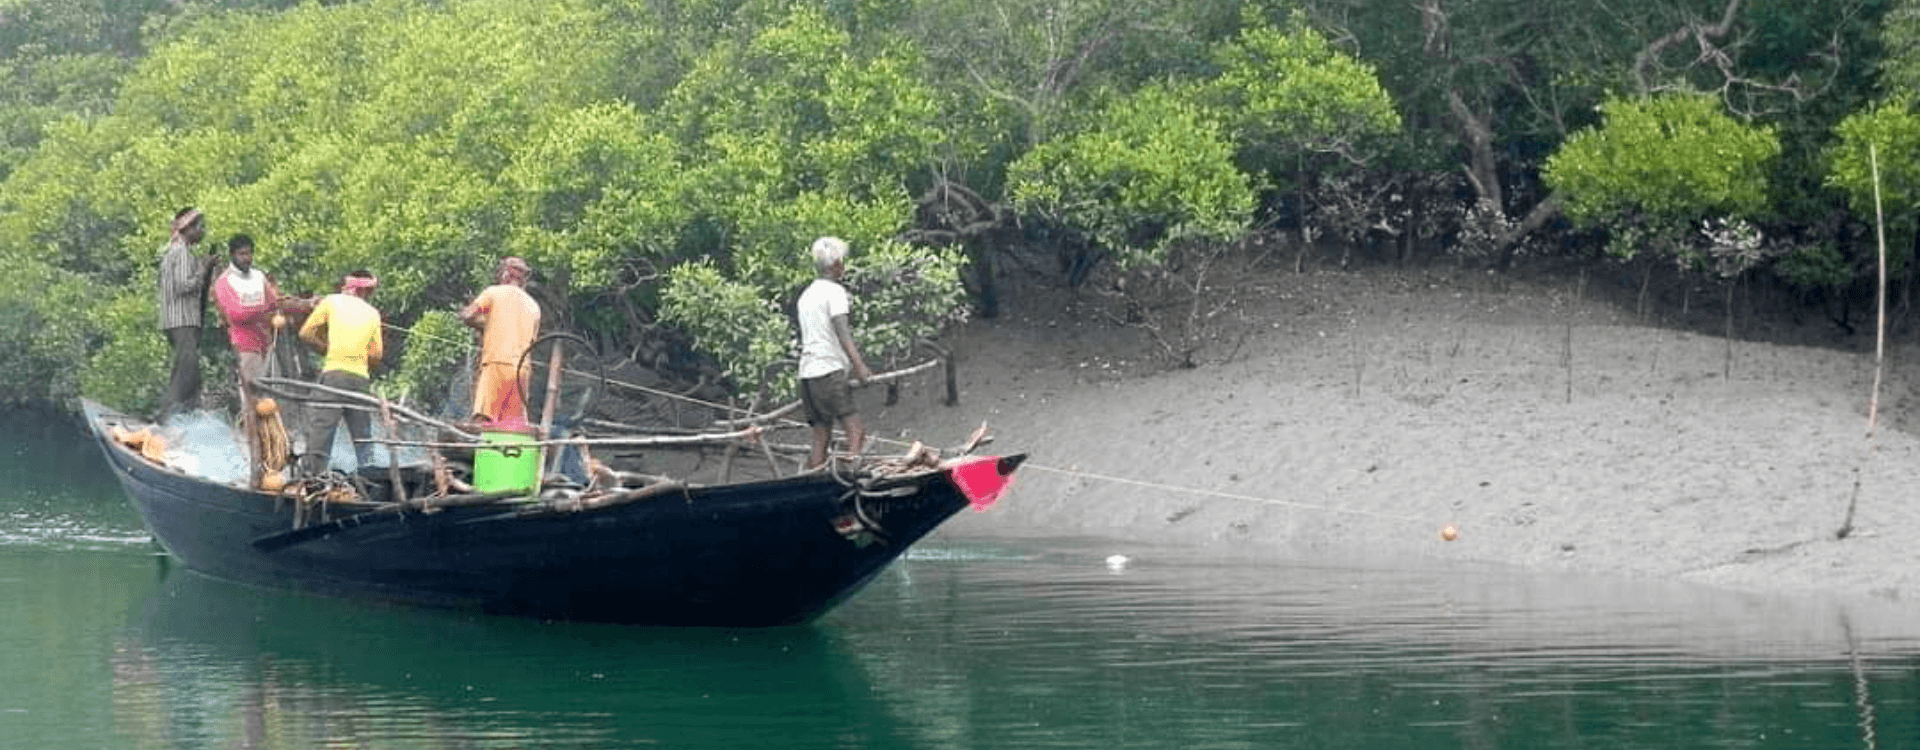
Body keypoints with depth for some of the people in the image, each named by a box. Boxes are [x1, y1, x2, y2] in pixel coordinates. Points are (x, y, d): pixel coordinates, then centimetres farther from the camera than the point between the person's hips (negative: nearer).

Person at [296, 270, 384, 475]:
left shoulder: (332, 301, 10)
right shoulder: (373, 313, 17)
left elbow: (305, 333, 9)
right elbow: (376, 354, 15)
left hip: (334, 373, -3)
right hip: (361, 377, 3)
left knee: (321, 428, -9)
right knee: (362, 435, 10)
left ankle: (311, 472, -20)